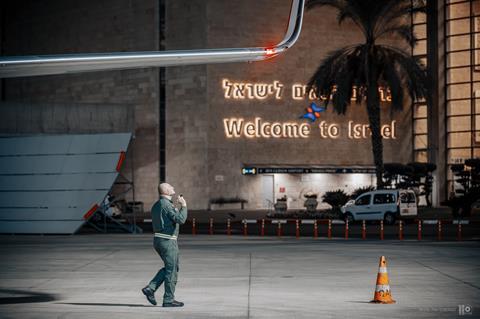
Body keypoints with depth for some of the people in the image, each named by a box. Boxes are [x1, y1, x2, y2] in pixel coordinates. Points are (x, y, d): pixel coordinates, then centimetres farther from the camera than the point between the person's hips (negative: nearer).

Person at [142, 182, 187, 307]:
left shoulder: (156, 205, 14)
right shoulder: (166, 204, -16)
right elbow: (180, 220, -25)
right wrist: (183, 206, -11)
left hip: (158, 240, 9)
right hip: (168, 241, -9)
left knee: (171, 268, 19)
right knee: (171, 270, 1)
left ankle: (150, 288, 8)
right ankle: (169, 300, 7)